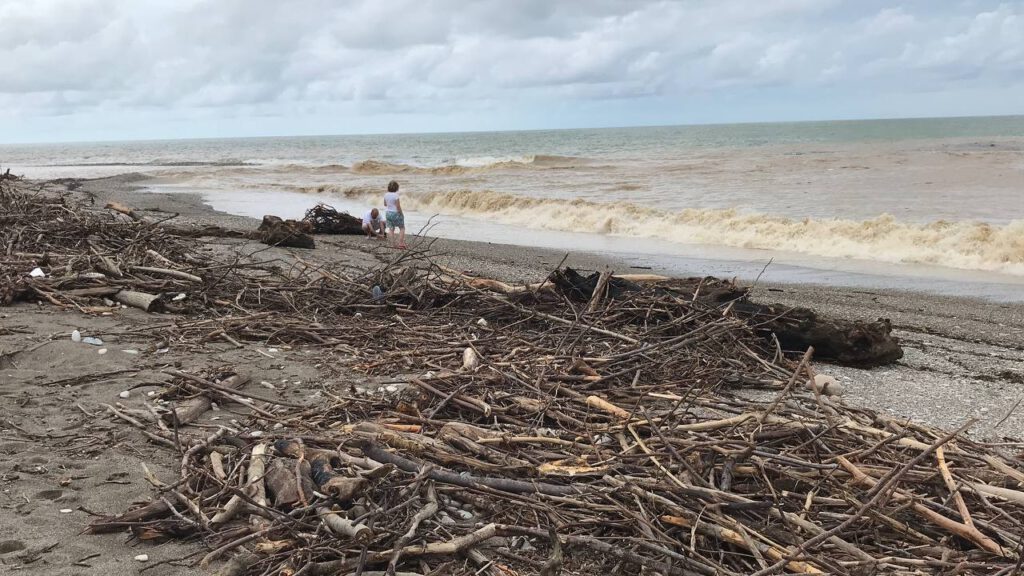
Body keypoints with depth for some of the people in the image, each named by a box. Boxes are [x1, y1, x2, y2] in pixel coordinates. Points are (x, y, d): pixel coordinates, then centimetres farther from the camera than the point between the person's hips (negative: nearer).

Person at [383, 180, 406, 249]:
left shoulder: (386, 195, -1)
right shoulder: (395, 195, -20)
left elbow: (385, 204, 12)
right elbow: (398, 207, -19)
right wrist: (401, 214, -8)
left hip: (388, 213, 6)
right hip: (396, 213, -6)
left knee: (391, 229, 9)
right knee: (402, 228, 9)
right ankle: (401, 243, 1)